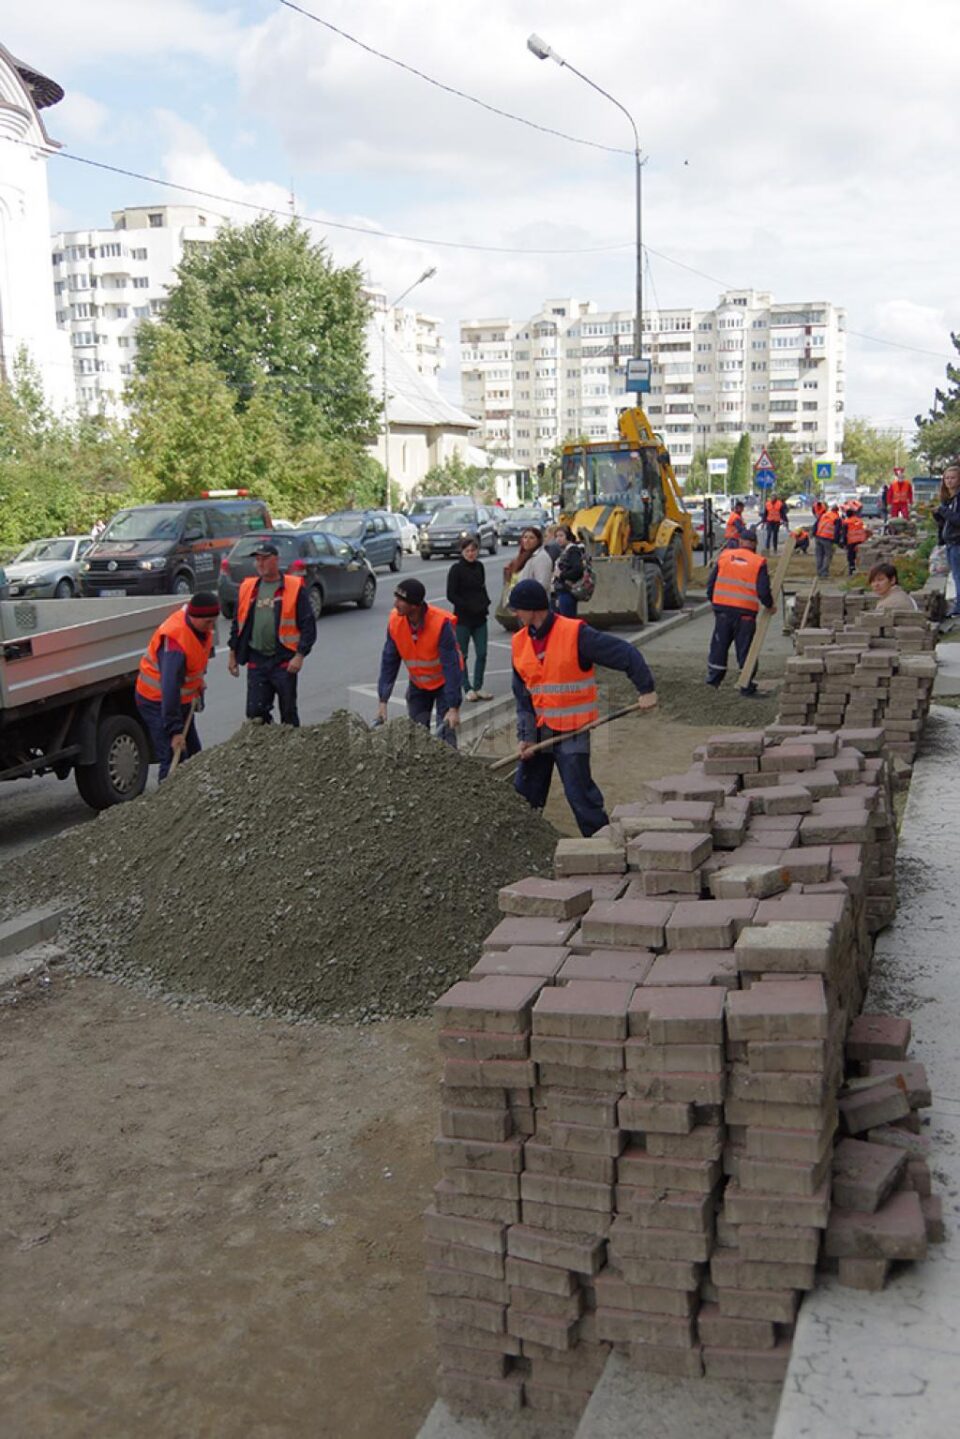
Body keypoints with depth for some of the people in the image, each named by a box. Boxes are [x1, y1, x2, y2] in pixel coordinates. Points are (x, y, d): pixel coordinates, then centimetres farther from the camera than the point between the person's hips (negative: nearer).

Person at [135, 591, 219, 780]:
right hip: (157, 701, -9)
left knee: (193, 754, 17)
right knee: (173, 759, -14)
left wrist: (199, 678, 15)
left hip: (180, 698, 9)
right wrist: (174, 731, -36)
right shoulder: (175, 642, -35)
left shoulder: (201, 625, -8)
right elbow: (170, 688, -36)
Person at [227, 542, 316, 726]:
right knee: (255, 712, 0)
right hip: (256, 661, 4)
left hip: (284, 662, -4)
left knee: (288, 712, 5)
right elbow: (238, 623, 19)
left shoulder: (294, 588, -3)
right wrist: (233, 654, 16)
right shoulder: (247, 588, 10)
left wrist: (299, 656, -14)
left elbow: (308, 625, -6)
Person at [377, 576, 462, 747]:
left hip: (444, 683, -5)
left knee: (445, 736, -10)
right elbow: (389, 662, -9)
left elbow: (452, 666, -28)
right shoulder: (395, 621, -17)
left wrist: (454, 708, -30)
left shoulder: (441, 623, -31)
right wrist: (382, 701, -10)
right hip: (418, 685, 5)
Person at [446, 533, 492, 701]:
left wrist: (485, 603, 1)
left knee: (482, 654, 5)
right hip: (463, 618, -5)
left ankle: (478, 687, 16)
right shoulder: (456, 569, -9)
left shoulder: (479, 567, 8)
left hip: (480, 618, 5)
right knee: (463, 655, 3)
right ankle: (468, 689, 12)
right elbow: (451, 595, -11)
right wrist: (469, 607, -17)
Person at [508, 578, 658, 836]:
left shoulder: (576, 634, -16)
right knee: (526, 789, 13)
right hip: (539, 729, 6)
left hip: (572, 731, -6)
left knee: (579, 794, -7)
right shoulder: (521, 642, 3)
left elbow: (626, 654, -13)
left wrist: (646, 689, -14)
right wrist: (525, 735, -3)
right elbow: (522, 694, 4)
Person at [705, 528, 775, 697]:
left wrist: (713, 601, 20)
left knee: (719, 645, 16)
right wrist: (769, 605, 10)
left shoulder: (724, 556, 4)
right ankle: (747, 687, 8)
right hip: (746, 612, -3)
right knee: (745, 648, 5)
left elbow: (711, 583, 6)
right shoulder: (759, 563, -5)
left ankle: (713, 679, 25)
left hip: (723, 608, 3)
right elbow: (763, 591, -8)